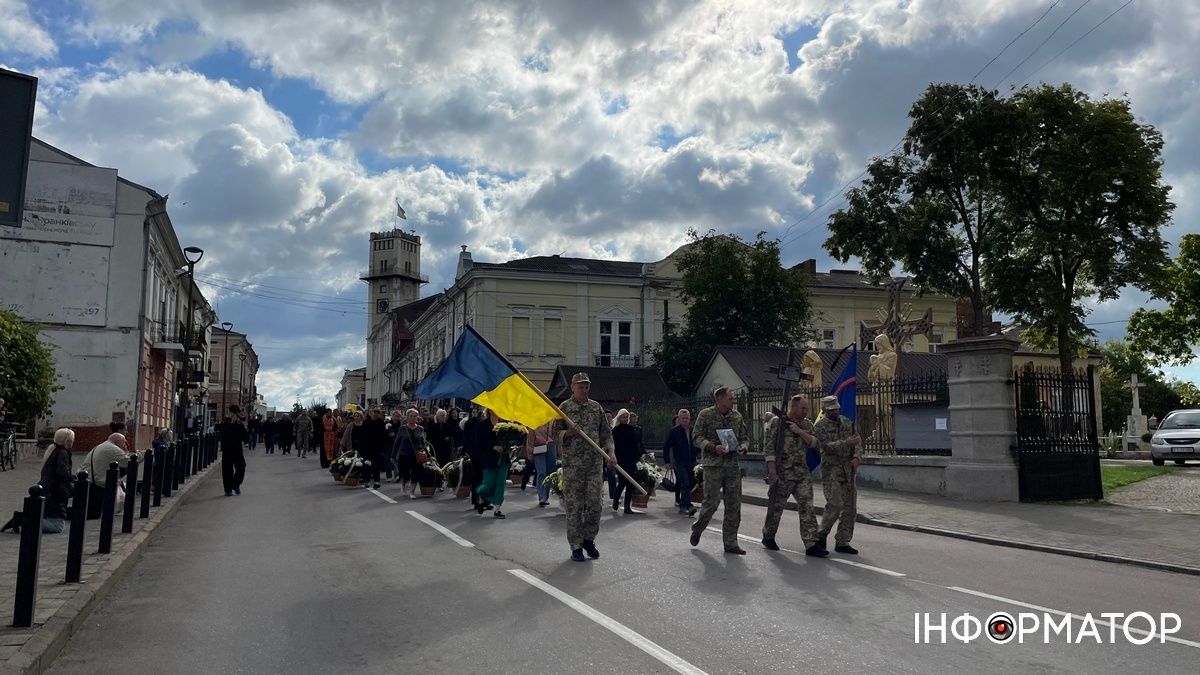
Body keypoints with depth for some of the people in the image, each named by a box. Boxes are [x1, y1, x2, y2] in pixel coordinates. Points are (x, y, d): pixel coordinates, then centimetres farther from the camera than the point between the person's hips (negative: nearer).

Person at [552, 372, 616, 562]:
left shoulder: (596, 407, 12)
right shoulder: (565, 408, 0)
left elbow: (606, 432, 14)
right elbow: (555, 433, -1)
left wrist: (611, 452, 0)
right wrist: (569, 433, -20)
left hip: (595, 463, 4)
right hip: (572, 464, -4)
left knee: (595, 504, 4)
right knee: (574, 506, -1)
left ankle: (589, 539, 23)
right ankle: (576, 547, 8)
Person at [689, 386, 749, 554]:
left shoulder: (737, 416, 11)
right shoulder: (706, 414, -2)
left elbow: (745, 437, 18)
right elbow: (697, 436, -5)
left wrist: (743, 446, -5)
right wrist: (714, 447, -19)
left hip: (733, 464, 5)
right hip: (713, 464, -5)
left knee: (734, 504, 3)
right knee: (712, 502, -6)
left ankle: (730, 543, 11)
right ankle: (697, 529, 22)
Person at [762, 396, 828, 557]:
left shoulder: (807, 424, 12)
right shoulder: (776, 423, -5)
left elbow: (814, 443, 0)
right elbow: (769, 448, -9)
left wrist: (800, 432, -14)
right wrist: (772, 471, -16)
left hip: (802, 473, 4)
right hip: (782, 473, -4)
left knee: (807, 507, -4)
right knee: (776, 506, 7)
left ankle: (811, 545, -5)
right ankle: (768, 537, 27)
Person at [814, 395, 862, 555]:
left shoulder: (847, 422, 13)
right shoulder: (820, 426, -4)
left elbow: (856, 442, 12)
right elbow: (827, 446, -17)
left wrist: (855, 457, -7)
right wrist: (847, 442, -29)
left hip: (848, 469, 6)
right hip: (831, 469, -6)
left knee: (850, 507, 4)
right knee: (835, 504, -14)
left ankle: (842, 542, 12)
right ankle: (822, 534, 6)